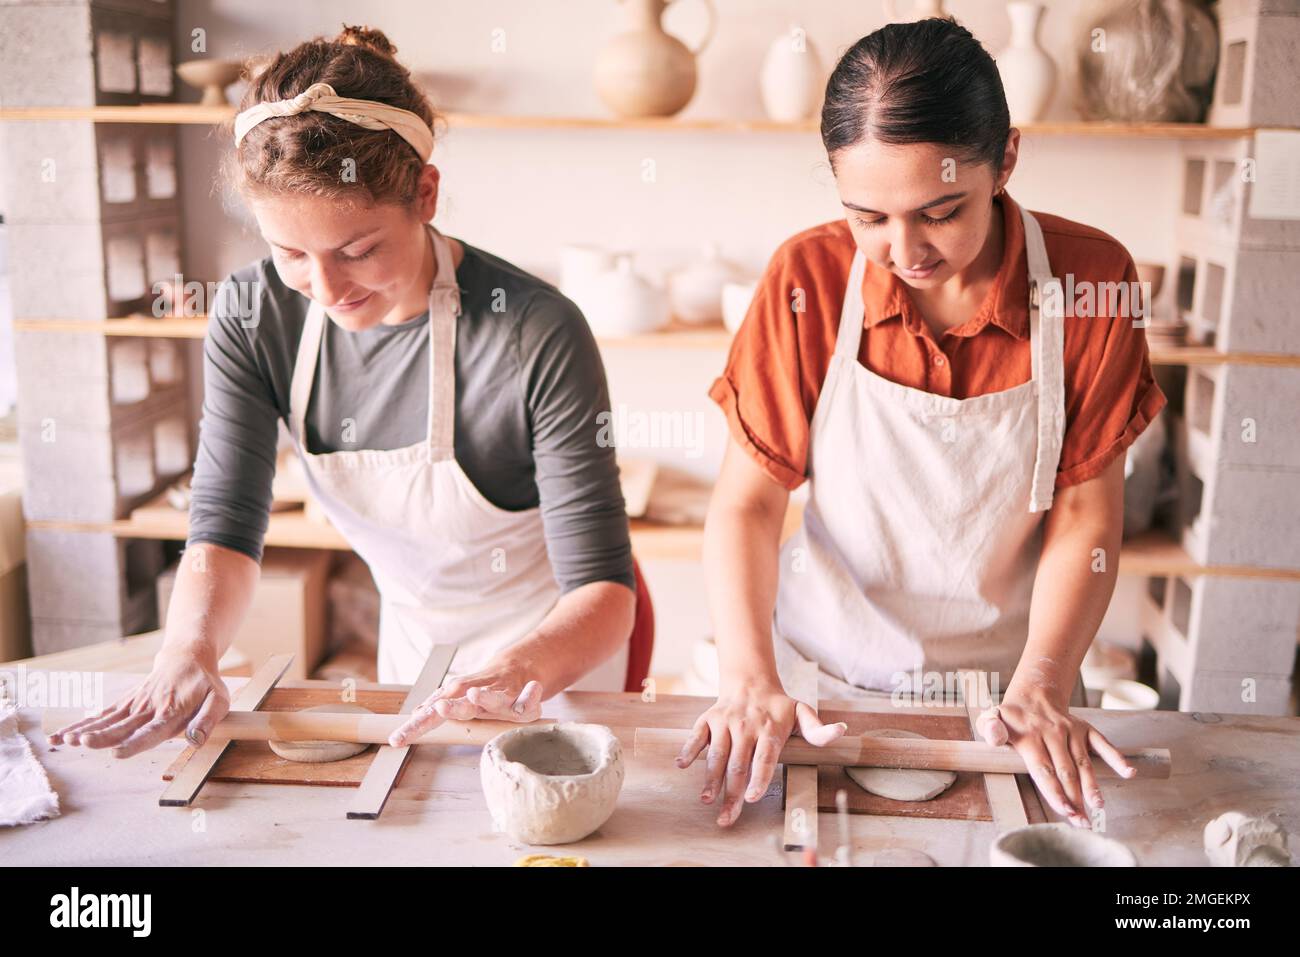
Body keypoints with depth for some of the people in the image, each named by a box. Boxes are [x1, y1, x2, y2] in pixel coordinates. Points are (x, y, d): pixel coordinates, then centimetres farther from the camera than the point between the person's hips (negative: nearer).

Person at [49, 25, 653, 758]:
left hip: (563, 645, -4)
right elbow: (226, 529, -16)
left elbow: (603, 590, -30)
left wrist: (521, 671, -51)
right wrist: (188, 651, -37)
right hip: (412, 634, 4)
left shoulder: (537, 335, -32)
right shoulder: (252, 318, -18)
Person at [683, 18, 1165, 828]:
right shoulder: (808, 279, -13)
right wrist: (750, 680, -24)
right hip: (829, 681, 0)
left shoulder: (1090, 281, -13)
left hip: (1003, 680, 0)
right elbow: (748, 501, -12)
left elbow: (1085, 516, -8)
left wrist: (1039, 687, -20)